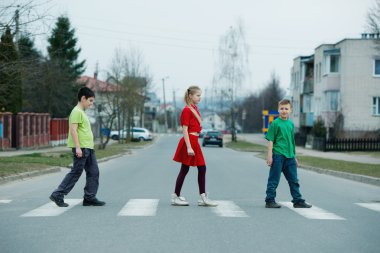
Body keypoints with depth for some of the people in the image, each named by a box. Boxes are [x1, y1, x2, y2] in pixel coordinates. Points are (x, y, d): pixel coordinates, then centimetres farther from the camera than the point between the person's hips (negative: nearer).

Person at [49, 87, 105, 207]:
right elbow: (73, 130, -18)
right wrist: (78, 147, -23)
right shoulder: (76, 112, -10)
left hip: (88, 148, 10)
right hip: (81, 148, -10)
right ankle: (58, 195, -1)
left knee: (93, 172, 6)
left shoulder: (82, 112, 21)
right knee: (76, 173, -6)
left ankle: (89, 198, 9)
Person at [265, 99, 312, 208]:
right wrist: (270, 156, -13)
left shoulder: (291, 124, 13)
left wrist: (294, 157, 21)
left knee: (294, 180, 10)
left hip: (289, 156, 6)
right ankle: (270, 201, 5)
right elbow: (270, 140, -7)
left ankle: (298, 201, 16)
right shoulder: (275, 123, -5)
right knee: (274, 180, -1)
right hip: (278, 155, -6)